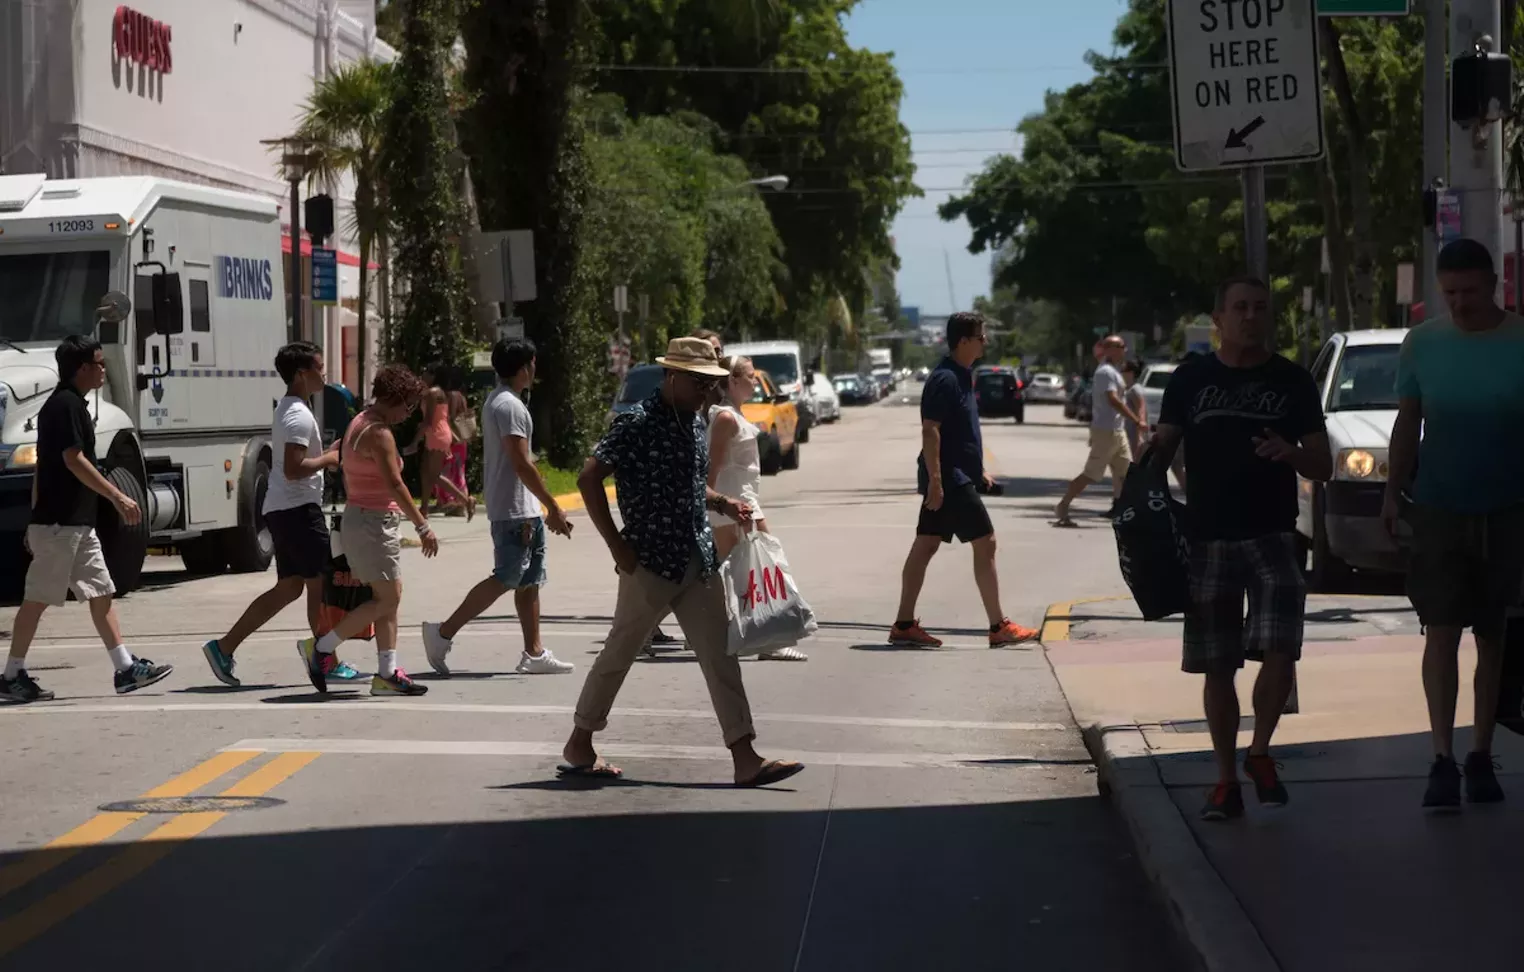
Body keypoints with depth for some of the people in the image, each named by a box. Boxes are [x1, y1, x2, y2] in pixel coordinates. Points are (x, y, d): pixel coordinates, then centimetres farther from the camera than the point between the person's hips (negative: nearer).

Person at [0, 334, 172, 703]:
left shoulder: (62, 404, 16)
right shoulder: (67, 404, -14)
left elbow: (44, 465, 19)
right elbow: (74, 460, -21)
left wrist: (36, 522, 21)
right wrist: (118, 497, -20)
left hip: (77, 523, 10)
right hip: (60, 523, -10)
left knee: (101, 592, 8)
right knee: (37, 599, -4)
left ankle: (126, 669, 8)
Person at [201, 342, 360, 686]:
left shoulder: (287, 410, 17)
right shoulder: (299, 416, -16)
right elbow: (294, 469, -25)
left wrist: (328, 455, 15)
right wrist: (328, 460, -11)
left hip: (282, 509, 10)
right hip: (298, 509, -10)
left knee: (288, 588, 12)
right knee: (319, 584, -2)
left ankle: (224, 647, 11)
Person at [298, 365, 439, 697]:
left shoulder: (360, 423, 13)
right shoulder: (379, 433, -18)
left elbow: (346, 476, 20)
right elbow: (394, 485, -23)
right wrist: (423, 526, -22)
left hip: (357, 518, 10)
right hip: (373, 523, -10)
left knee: (389, 598, 9)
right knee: (386, 600, -5)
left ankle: (387, 673, 7)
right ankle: (321, 647, -2)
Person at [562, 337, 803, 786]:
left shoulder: (694, 423, 11)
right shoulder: (637, 423, -14)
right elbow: (588, 478, -15)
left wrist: (724, 503, 5)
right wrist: (617, 545, -16)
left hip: (698, 561, 7)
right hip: (650, 563, -7)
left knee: (720, 657, 2)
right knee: (619, 653, 6)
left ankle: (745, 759, 1)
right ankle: (579, 744, 22)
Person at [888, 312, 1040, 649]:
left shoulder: (962, 376, 15)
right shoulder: (945, 379, -16)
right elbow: (930, 430, -21)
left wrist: (978, 471, 24)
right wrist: (935, 480, -24)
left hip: (957, 478, 10)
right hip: (949, 479, -10)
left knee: (925, 546, 8)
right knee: (985, 543, -6)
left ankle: (904, 625, 10)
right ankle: (999, 627, -2)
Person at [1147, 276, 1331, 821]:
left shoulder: (1293, 382, 5)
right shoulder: (1192, 379, 5)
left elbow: (1323, 467, 5)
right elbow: (1162, 447, 5)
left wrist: (1291, 452, -16)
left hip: (1273, 537, -1)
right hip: (1207, 539, 1)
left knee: (1279, 654, -15)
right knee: (1217, 667, 5)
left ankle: (1260, 753, 10)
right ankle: (1226, 780, 17)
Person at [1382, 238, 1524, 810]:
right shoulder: (1422, 344, 3)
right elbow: (1408, 424, 9)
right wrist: (1393, 492, 3)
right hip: (1438, 510, 1)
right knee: (1441, 632, -5)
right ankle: (1443, 760, -6)